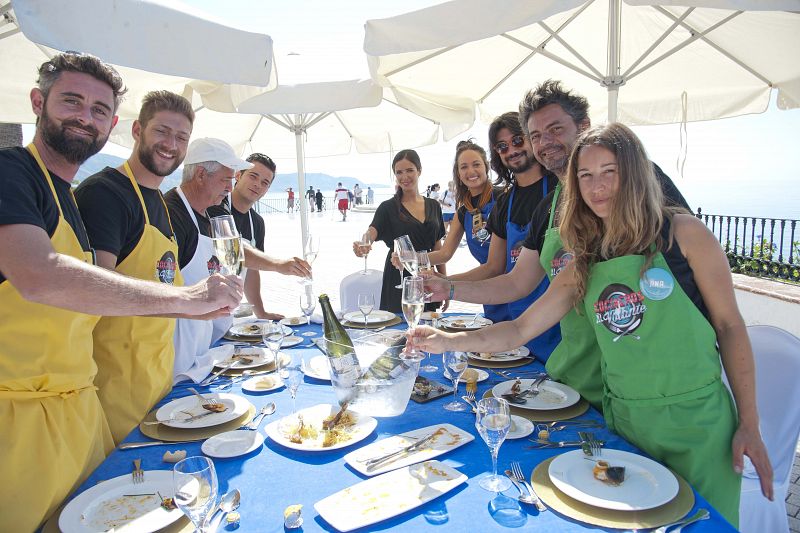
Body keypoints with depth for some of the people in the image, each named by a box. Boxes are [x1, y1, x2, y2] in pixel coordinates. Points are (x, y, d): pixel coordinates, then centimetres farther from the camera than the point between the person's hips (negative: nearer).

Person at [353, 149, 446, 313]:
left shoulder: (433, 206, 8)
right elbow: (371, 233, -18)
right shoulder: (388, 208, -3)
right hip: (398, 279, -3)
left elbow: (438, 248, 12)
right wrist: (362, 246, -41)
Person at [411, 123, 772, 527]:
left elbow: (729, 326, -2)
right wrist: (449, 341, -10)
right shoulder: (583, 265, 3)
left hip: (696, 420, -2)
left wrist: (749, 424, -5)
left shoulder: (683, 232, -6)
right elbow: (521, 328, 2)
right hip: (624, 420, 3)